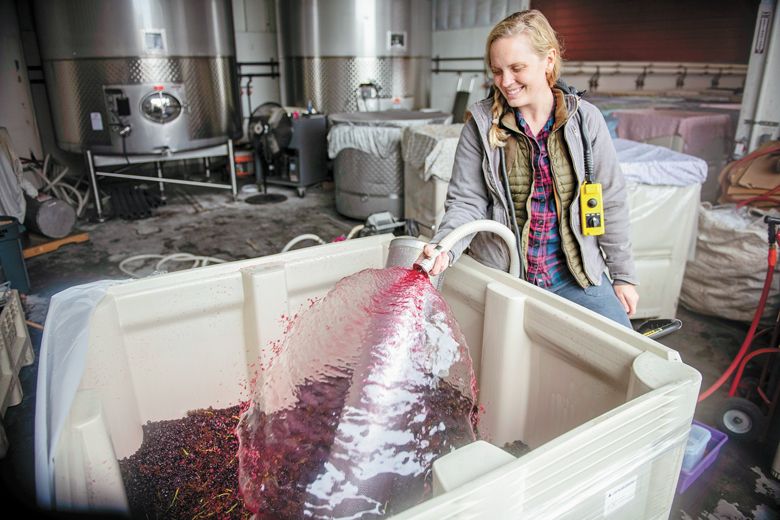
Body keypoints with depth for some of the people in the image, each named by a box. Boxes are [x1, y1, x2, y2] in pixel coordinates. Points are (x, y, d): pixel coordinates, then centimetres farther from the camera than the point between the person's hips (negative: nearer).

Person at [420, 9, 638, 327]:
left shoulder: (585, 119, -3)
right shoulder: (481, 125, -6)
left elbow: (610, 202, 3)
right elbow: (466, 202, -8)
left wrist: (623, 276, 6)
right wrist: (444, 247, -29)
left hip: (576, 275, 2)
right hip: (501, 274, -1)